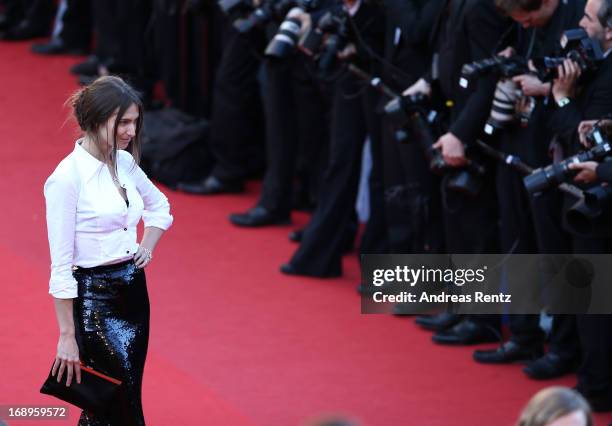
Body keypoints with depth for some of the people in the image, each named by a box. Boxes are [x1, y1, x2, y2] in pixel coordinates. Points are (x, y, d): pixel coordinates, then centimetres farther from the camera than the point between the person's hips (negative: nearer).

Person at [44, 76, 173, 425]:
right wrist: (68, 335, -16)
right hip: (94, 295, -8)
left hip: (134, 290, 8)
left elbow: (159, 206, 27)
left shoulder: (124, 163, 6)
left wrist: (147, 246, 9)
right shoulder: (68, 177, -17)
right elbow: (61, 265, -16)